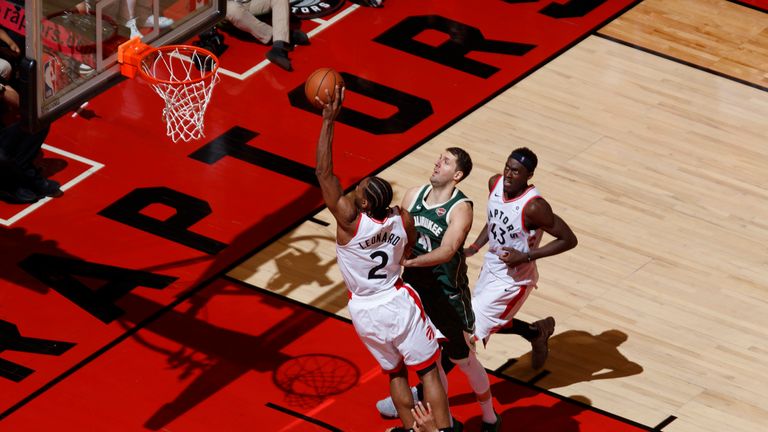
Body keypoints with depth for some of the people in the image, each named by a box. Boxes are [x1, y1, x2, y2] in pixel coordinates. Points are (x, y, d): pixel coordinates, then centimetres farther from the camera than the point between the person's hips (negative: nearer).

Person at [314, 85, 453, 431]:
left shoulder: (350, 221, -27)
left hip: (366, 312, -1)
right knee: (428, 371, 10)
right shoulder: (402, 220, -15)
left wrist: (329, 120, -34)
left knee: (395, 373, 19)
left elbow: (324, 173, -32)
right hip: (399, 302, 1)